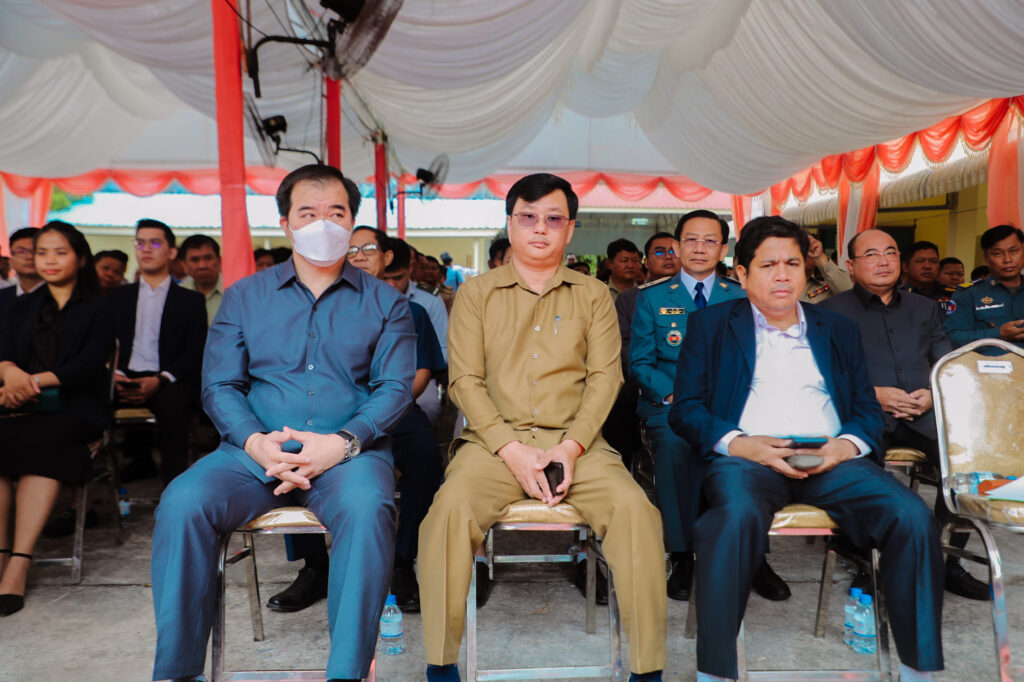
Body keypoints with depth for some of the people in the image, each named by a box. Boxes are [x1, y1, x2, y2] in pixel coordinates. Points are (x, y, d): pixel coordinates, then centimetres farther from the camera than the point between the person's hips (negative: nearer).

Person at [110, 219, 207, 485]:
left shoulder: (191, 301, 13)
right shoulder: (118, 297, 23)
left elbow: (196, 353, 1)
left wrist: (160, 380, -16)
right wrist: (114, 374, -11)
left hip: (169, 383, -3)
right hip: (126, 379, 4)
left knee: (171, 402, -36)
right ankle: (141, 460, -2)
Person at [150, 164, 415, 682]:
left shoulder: (384, 303, 10)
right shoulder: (244, 296, 15)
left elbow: (395, 387, 0)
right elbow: (219, 386, 8)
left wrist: (342, 443, -17)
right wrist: (255, 442, -13)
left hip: (349, 451, -1)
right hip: (254, 451, 2)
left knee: (367, 507, -33)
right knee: (182, 502, -25)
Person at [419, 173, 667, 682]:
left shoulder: (593, 295, 13)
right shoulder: (476, 293, 10)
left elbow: (604, 376, 4)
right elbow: (465, 379, 2)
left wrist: (572, 447, -11)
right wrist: (512, 450, -11)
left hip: (575, 441, 1)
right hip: (495, 440, 0)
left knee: (635, 508, -25)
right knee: (451, 507, -29)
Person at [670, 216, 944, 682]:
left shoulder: (839, 330, 23)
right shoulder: (710, 325, 14)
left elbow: (868, 409, 18)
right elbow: (685, 408, 4)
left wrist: (848, 443, -6)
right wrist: (740, 443, -13)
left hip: (833, 459, 4)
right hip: (747, 457, -3)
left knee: (913, 516, -23)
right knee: (737, 514, -36)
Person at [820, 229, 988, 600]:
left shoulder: (924, 308, 23)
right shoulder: (832, 311, 8)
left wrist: (935, 393, -3)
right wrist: (871, 394, -14)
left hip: (922, 416, 4)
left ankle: (944, 562, -4)